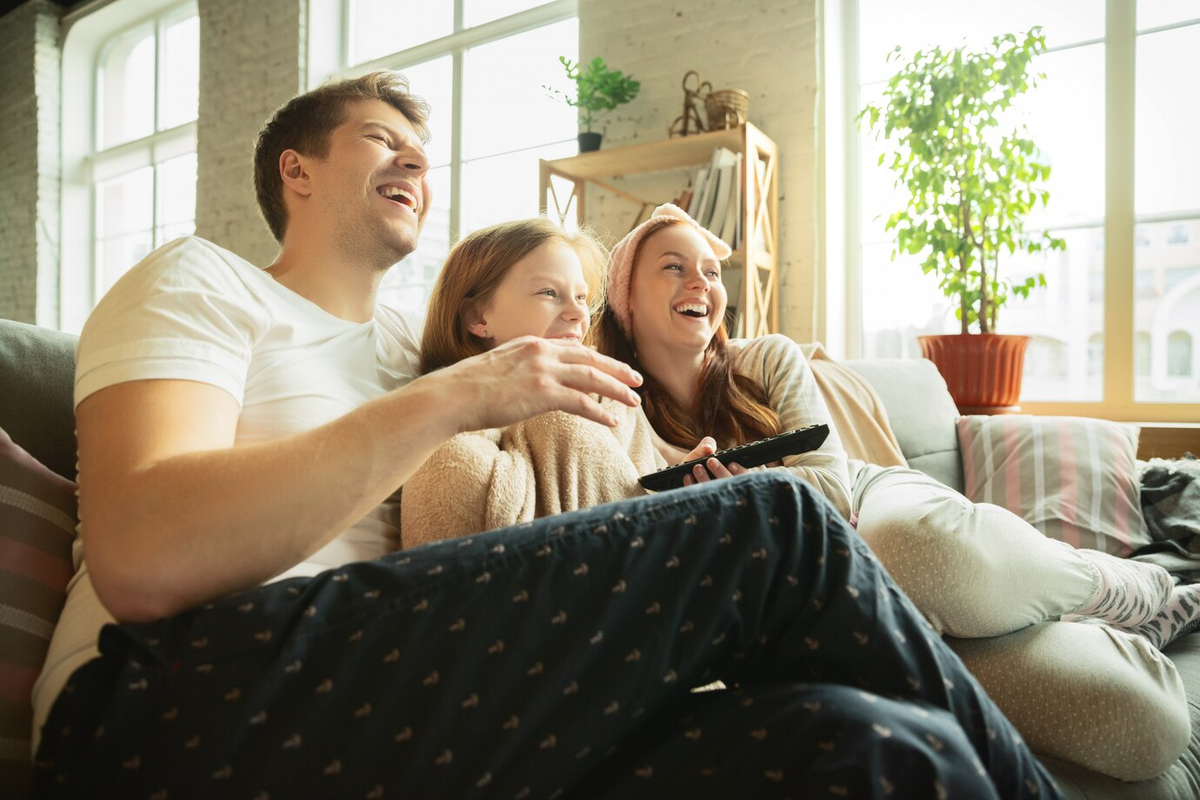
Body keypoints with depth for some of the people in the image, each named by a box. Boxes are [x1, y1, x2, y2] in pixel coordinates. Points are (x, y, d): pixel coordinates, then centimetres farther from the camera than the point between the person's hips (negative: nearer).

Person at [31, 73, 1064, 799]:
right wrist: (452, 395, -14)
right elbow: (141, 559, -12)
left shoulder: (407, 349, 25)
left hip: (384, 702, 5)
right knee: (770, 525, -19)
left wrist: (656, 513, 5)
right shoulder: (198, 281, 7)